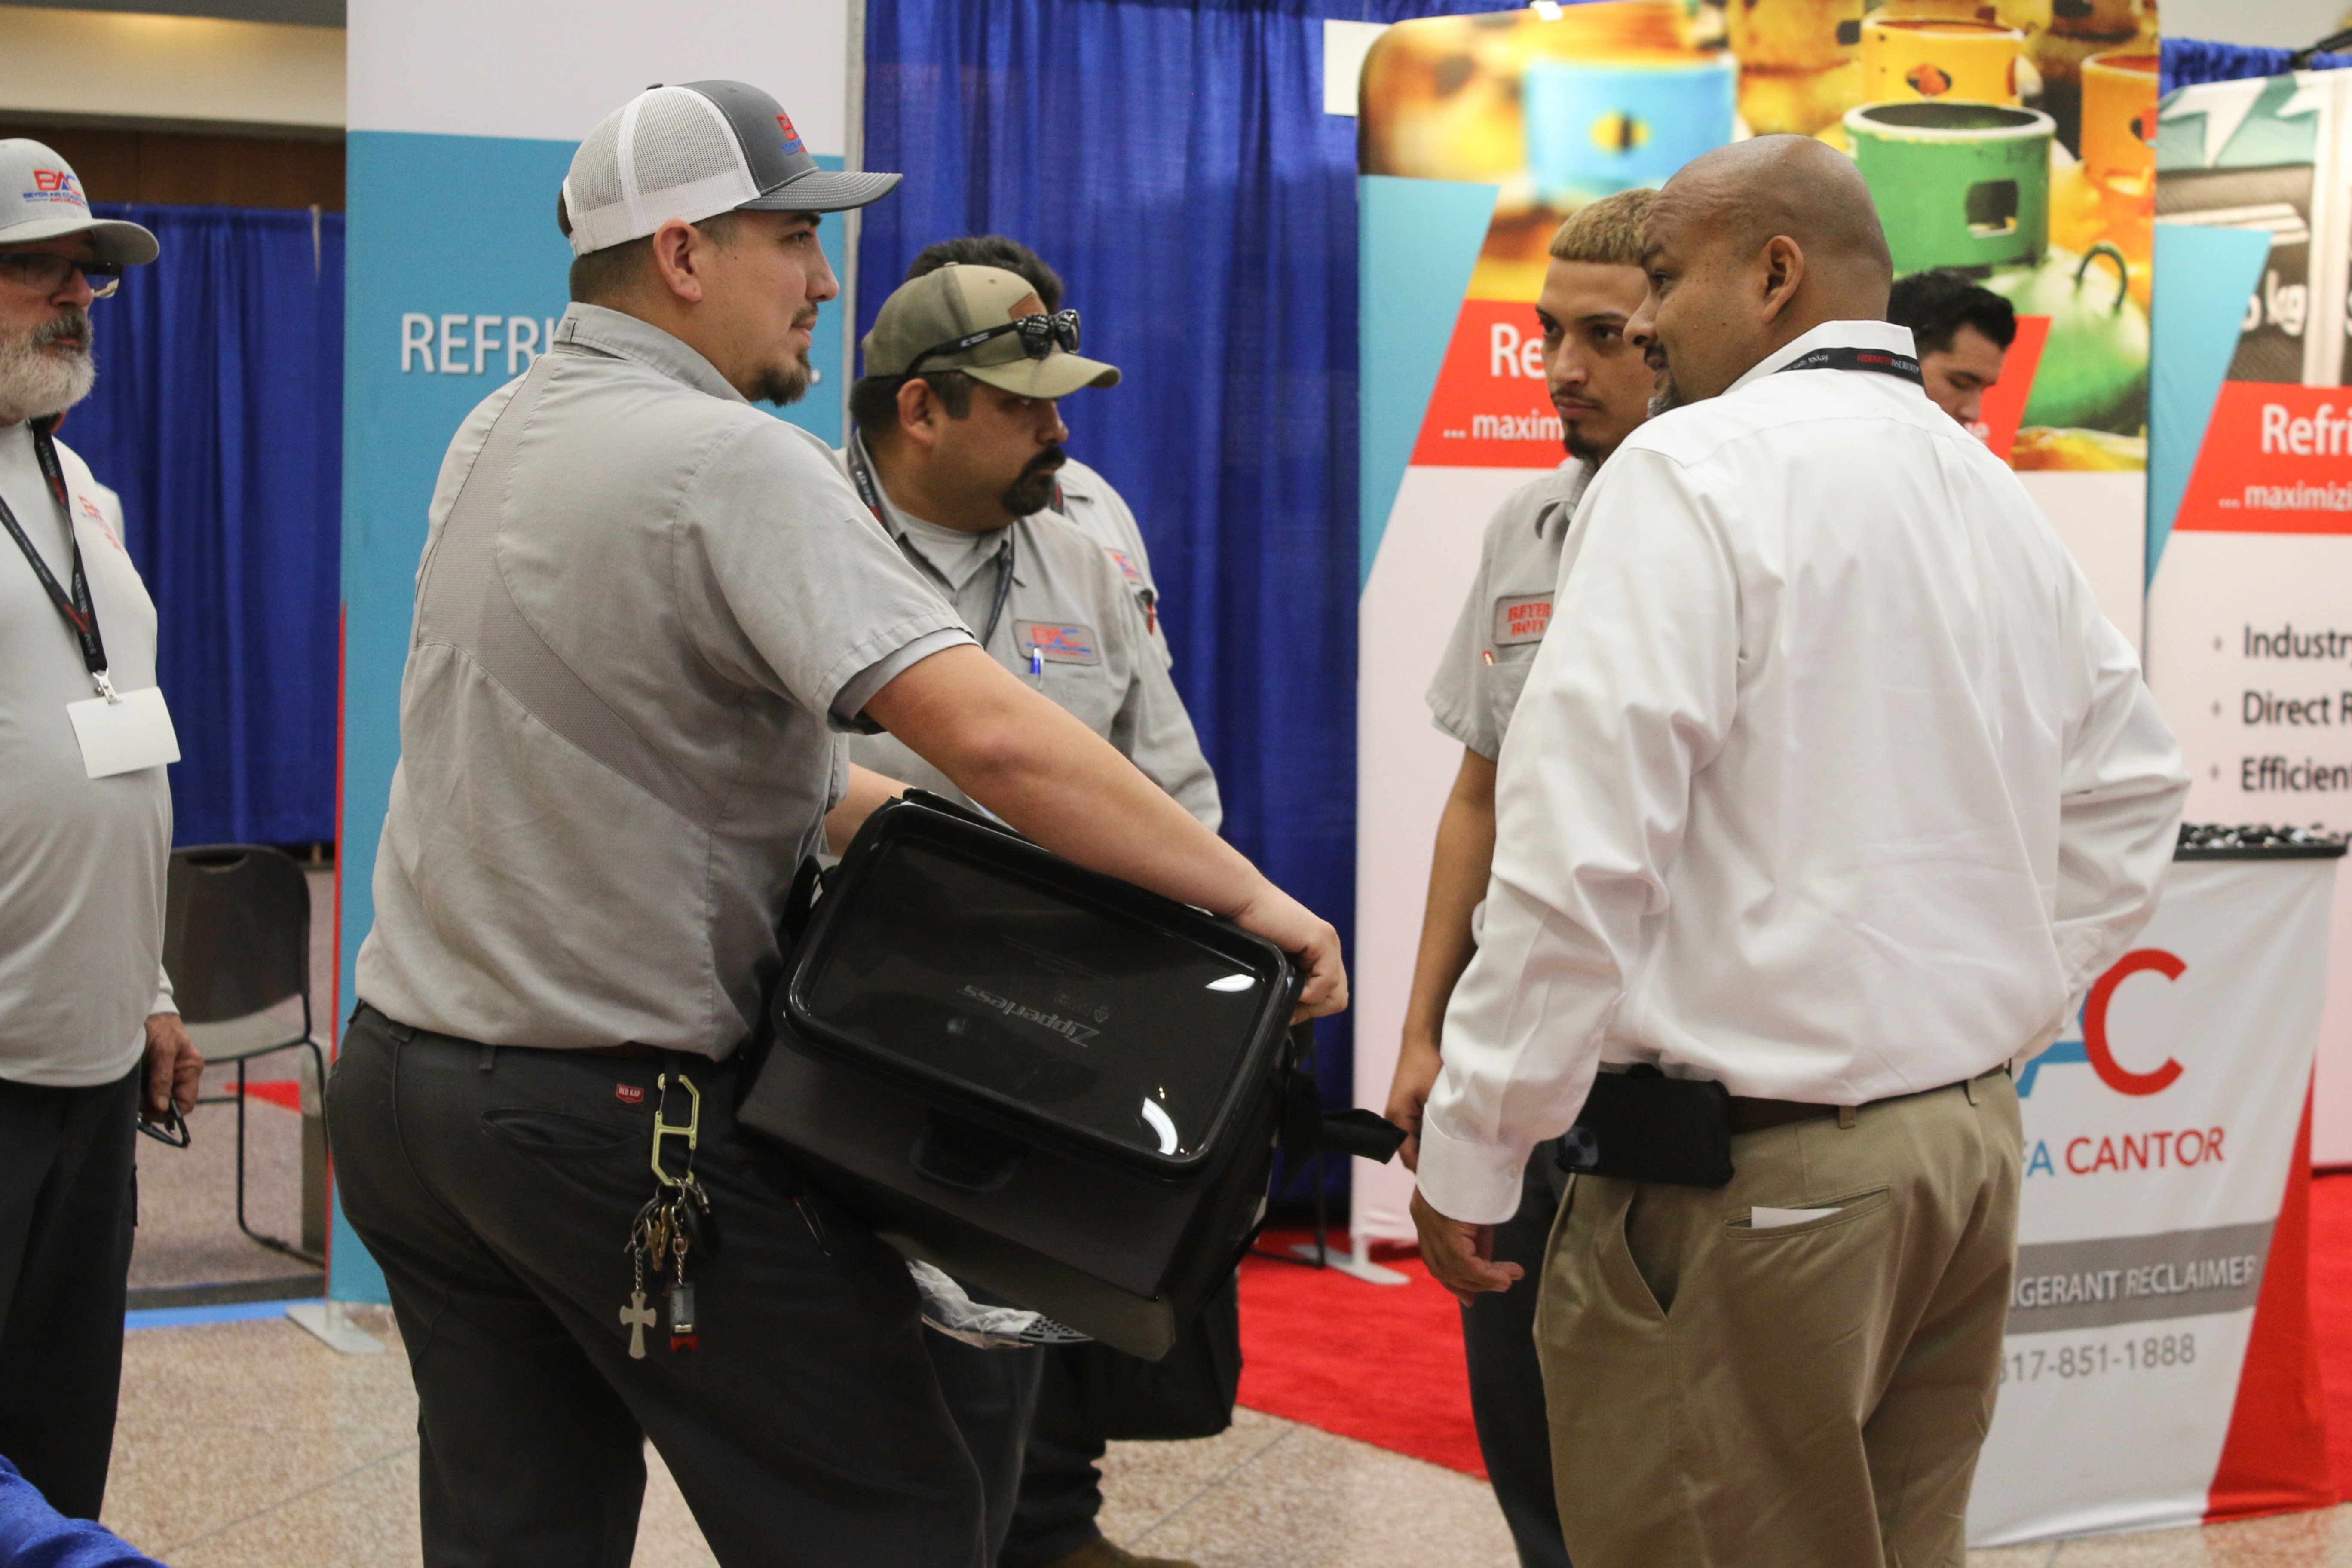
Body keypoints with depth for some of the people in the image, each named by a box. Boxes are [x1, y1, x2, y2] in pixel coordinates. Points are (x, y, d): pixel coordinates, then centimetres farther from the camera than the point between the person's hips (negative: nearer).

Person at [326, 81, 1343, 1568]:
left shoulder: (498, 437, 9)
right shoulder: (729, 464, -17)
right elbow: (990, 732, -28)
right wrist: (1246, 891, -21)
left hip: (410, 1078, 9)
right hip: (627, 1115, -9)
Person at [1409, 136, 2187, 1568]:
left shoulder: (1700, 470, -11)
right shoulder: (1997, 497, 12)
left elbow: (1581, 851, -17)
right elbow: (2129, 800, 20)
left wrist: (1471, 1156, -11)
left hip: (1748, 1174, -8)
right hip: (1972, 1148, 8)